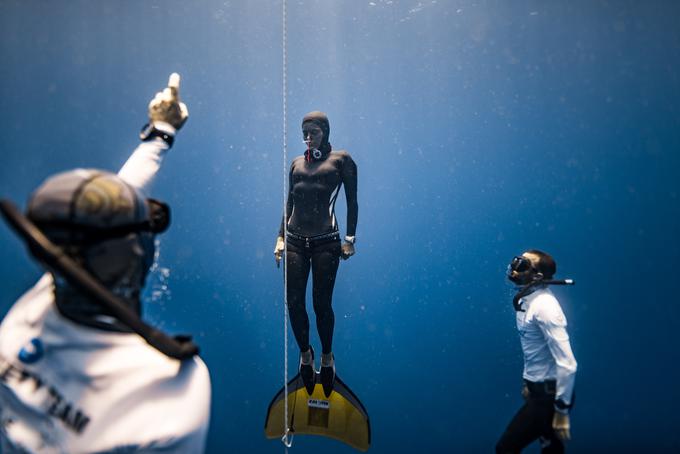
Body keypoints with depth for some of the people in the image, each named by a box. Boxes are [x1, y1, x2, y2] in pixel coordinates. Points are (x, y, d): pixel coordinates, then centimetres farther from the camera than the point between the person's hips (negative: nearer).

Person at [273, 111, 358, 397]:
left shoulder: (341, 159, 4)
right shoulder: (296, 163, 16)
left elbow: (352, 201, 2)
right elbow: (289, 203, 17)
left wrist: (350, 239, -3)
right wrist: (281, 237, 11)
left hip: (326, 242, -4)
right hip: (295, 241, 4)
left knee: (322, 303, 1)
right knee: (294, 302, 3)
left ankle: (327, 357, 23)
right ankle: (305, 354, 24)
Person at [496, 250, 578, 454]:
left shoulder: (543, 305, -24)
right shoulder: (526, 300, 5)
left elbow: (567, 363, -26)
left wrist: (562, 410, -22)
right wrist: (528, 382, 22)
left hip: (550, 393, -9)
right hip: (539, 388, 9)